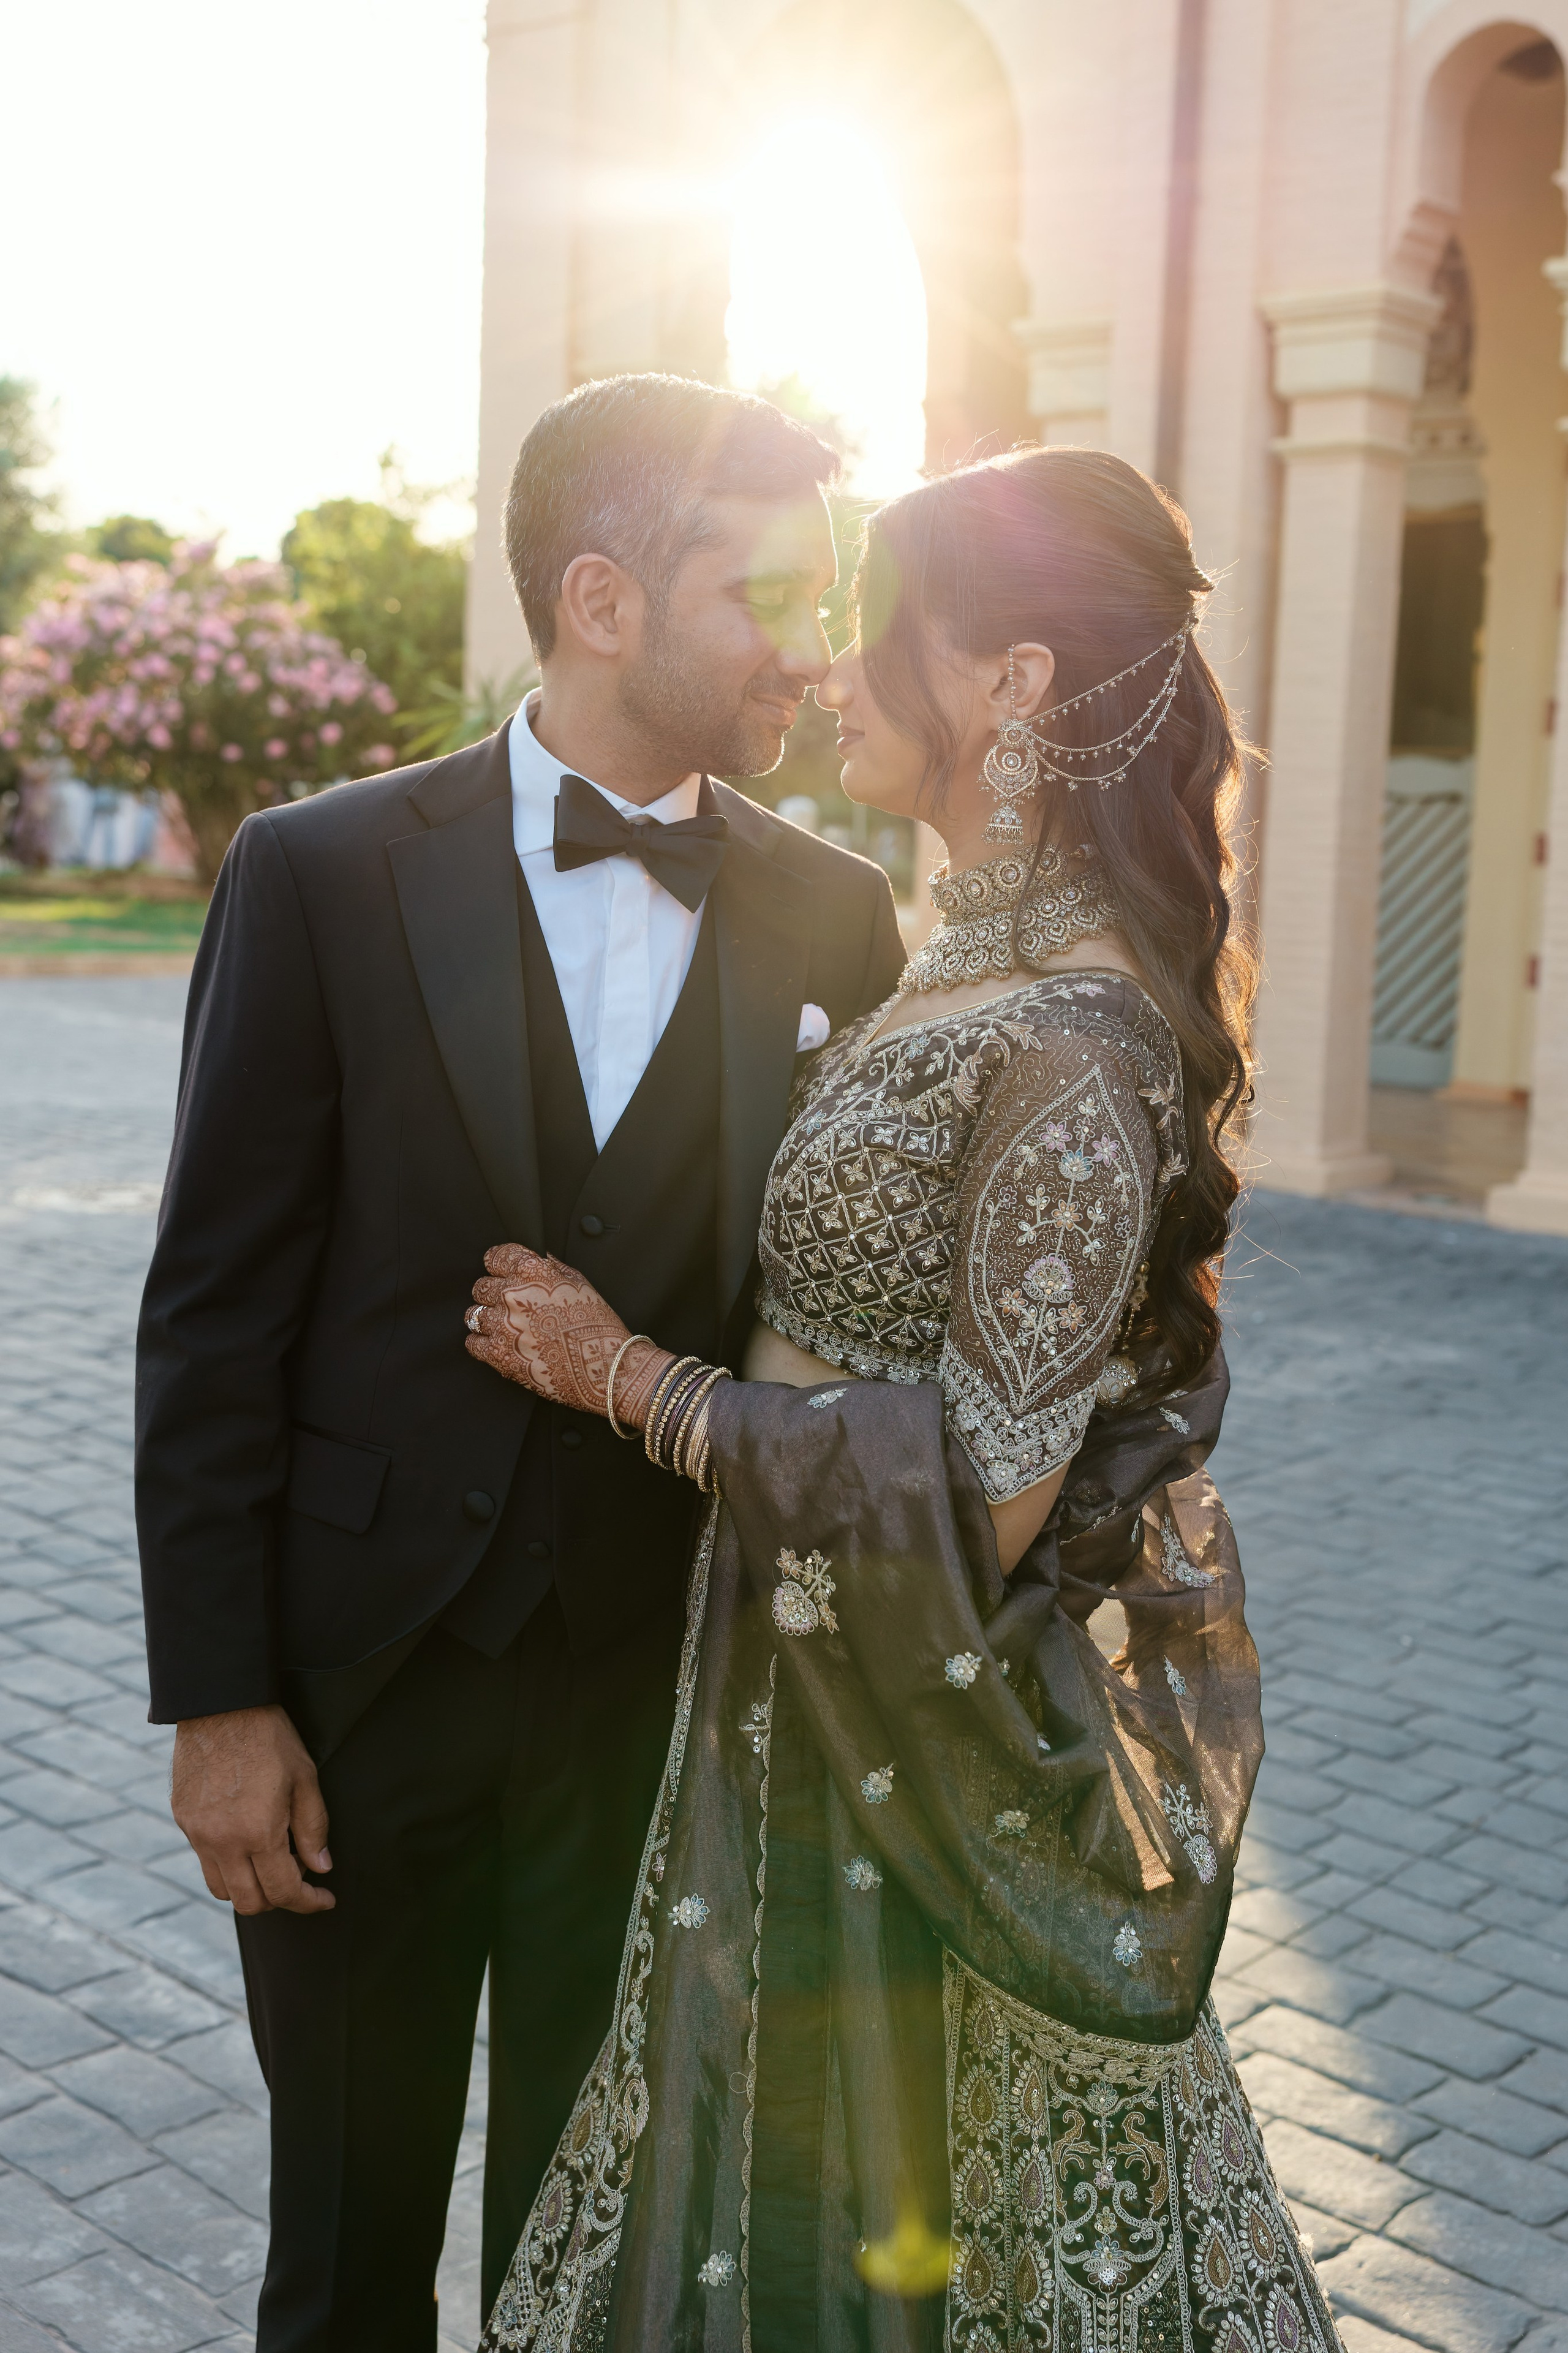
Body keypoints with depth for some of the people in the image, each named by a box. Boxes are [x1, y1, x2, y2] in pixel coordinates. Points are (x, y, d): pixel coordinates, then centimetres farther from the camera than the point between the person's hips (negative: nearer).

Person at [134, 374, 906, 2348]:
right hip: (360, 1675, -1)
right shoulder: (323, 877, -7)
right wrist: (217, 1700, -7)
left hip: (668, 1687, 2)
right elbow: (216, 1315, -6)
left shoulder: (837, 921, -1)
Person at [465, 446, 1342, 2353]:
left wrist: (626, 1373, -16)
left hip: (961, 1743, -8)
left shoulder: (1074, 1037, -25)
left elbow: (980, 1490, -25)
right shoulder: (965, 962, 4)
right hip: (821, 1703, 8)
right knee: (801, 2167, 24)